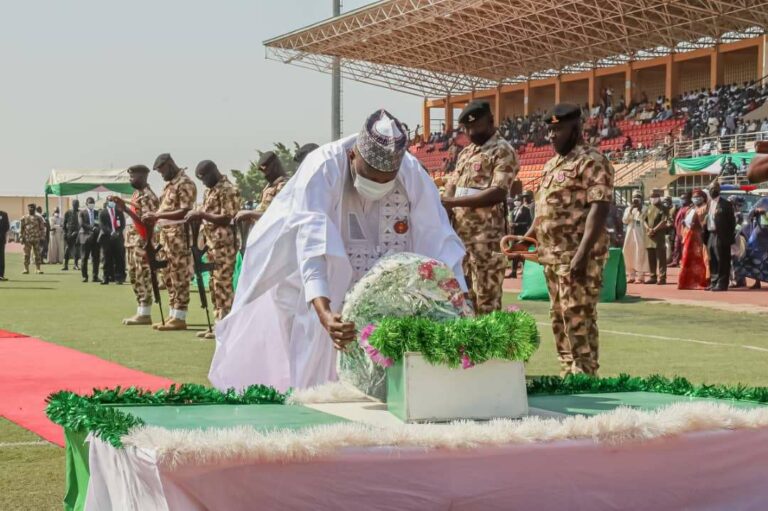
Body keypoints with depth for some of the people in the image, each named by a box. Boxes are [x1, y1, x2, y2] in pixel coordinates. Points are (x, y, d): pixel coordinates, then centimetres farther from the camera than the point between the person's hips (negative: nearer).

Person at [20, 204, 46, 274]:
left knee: (37, 254, 0)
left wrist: (41, 237, -3)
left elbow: (42, 228, 4)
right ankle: (26, 269, 7)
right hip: (27, 239, 1)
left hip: (37, 238, -1)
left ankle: (38, 269, 4)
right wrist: (22, 237, 1)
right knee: (26, 254, 1)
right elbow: (22, 229, 8)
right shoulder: (24, 218, 8)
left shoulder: (38, 218, 5)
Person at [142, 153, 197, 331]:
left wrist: (158, 216, -22)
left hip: (179, 236, -10)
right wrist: (153, 217, 8)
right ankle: (173, 315, 15)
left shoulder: (185, 184, -11)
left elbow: (185, 212, -20)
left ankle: (179, 318, -5)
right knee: (169, 276, 10)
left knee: (179, 277, -7)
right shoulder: (169, 184, 19)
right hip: (166, 235, 10)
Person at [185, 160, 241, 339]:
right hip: (211, 242, 10)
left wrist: (201, 214, -19)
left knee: (223, 283, -9)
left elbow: (227, 218, -18)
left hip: (224, 243, -10)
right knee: (214, 284, 10)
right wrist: (196, 215, 7)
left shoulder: (229, 190, -12)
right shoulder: (209, 191, 18)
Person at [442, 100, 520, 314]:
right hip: (460, 236, 8)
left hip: (487, 238, -8)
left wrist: (453, 202, -20)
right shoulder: (465, 153, 18)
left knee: (487, 299, -5)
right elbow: (451, 185, 17)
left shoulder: (502, 152, -7)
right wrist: (444, 208, -6)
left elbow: (498, 193, -18)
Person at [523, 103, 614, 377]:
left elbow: (599, 209, -18)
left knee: (578, 318, -8)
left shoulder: (591, 161, -10)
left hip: (576, 256, -9)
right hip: (552, 254, 9)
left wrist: (583, 254, -26)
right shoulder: (553, 164, 19)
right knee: (560, 317, 13)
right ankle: (568, 373, 20)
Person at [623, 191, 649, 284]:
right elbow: (624, 221, 3)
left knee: (640, 254, -9)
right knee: (628, 254, 3)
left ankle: (639, 276, -9)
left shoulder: (644, 210, 3)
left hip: (640, 234, -4)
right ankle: (631, 275, 10)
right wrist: (630, 211, -6)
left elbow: (646, 222, -5)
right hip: (629, 234, 4)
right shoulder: (628, 209, 14)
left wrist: (640, 211, -11)